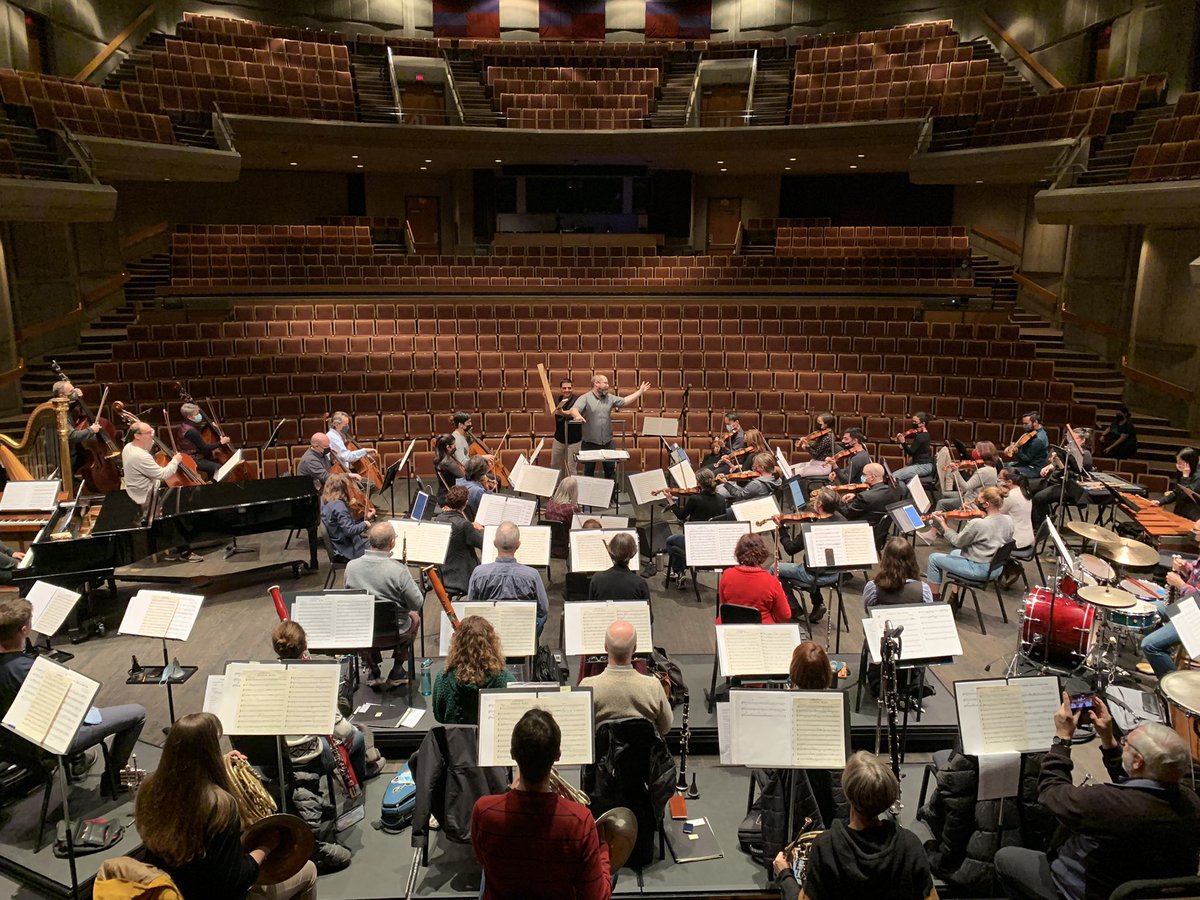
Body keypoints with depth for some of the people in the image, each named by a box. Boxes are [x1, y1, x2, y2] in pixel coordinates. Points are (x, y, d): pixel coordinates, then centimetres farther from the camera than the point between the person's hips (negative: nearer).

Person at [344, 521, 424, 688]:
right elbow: (417, 604, -17)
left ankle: (373, 671, 32)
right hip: (396, 633, -3)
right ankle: (397, 670, 28)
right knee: (414, 618, 29)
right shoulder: (398, 569, -26)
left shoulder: (351, 566, -13)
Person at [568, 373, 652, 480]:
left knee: (611, 470, 9)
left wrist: (640, 391, 13)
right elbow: (574, 410, -20)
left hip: (607, 442, 4)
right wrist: (577, 416, -43)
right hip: (590, 443, -4)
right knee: (588, 471, 8)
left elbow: (625, 401, 15)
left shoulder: (610, 398, 9)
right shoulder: (585, 398, -7)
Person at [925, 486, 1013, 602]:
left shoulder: (977, 523, -28)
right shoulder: (1008, 520, -5)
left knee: (933, 558, 8)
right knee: (955, 553, 32)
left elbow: (957, 541, -13)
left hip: (978, 570, -8)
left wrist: (942, 525, -4)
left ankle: (934, 599, 19)